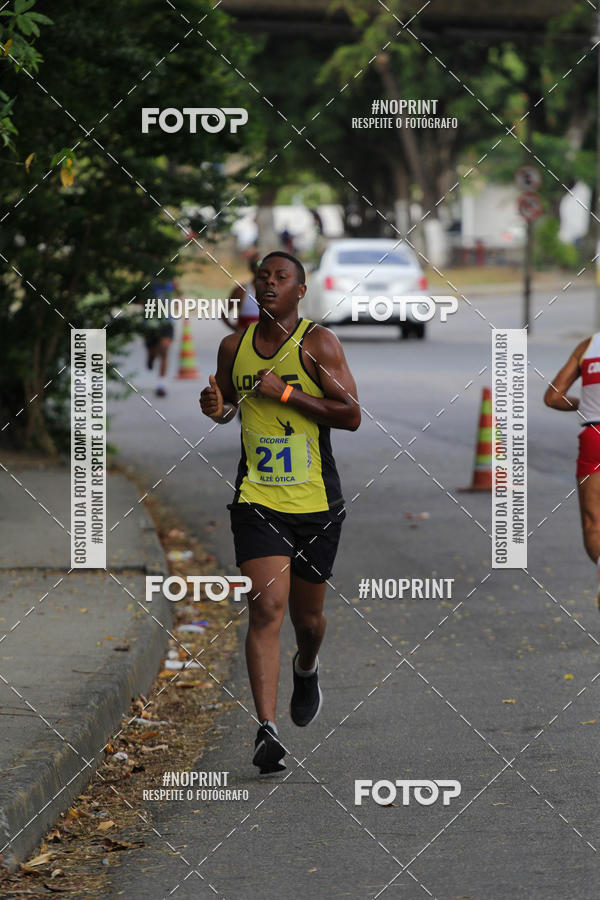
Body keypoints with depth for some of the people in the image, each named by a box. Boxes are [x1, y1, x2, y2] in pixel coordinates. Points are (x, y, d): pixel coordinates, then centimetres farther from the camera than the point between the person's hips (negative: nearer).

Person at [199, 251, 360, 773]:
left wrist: (286, 393, -17)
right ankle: (267, 731, -19)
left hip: (316, 501, -1)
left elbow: (351, 415, -11)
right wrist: (218, 409, -1)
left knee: (307, 616, 13)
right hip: (257, 500, 1)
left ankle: (307, 670, 49)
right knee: (266, 609, -15)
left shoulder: (318, 343, -5)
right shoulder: (234, 347, 7)